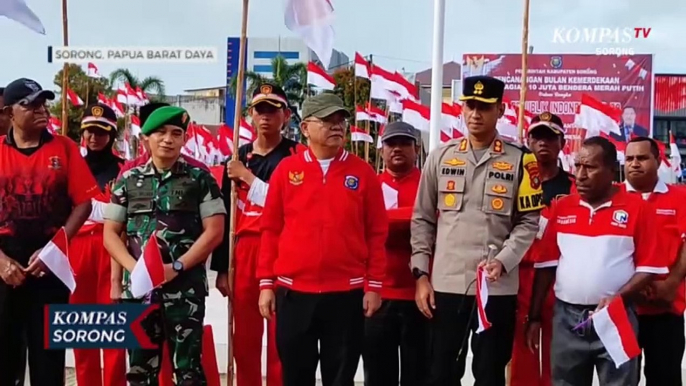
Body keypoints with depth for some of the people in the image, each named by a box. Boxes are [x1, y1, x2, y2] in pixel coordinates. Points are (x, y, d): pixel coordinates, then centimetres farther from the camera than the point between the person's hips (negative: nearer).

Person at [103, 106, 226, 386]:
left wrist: (176, 267, -11)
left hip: (185, 287, -2)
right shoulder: (129, 180, 9)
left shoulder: (200, 180, 3)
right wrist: (133, 267, -8)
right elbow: (110, 233, 9)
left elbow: (214, 231, -2)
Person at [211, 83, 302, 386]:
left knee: (281, 340, -1)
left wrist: (247, 177, -10)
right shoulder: (238, 158, 12)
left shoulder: (297, 156, 0)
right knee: (244, 340, 8)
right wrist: (221, 268, 10)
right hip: (244, 256, 4)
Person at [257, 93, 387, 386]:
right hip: (293, 292, 1)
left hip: (346, 294, 0)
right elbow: (271, 229, 4)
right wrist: (266, 283, 2)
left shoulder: (362, 172, 1)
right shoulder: (286, 170, 2)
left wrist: (374, 285, -2)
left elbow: (377, 233, 2)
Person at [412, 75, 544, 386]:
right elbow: (422, 219, 9)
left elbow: (529, 221, 0)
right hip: (445, 284, 2)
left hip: (498, 287, -1)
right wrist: (421, 274, 2)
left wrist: (503, 261, -14)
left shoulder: (520, 160, 2)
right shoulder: (441, 157, 7)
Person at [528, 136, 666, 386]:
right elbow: (546, 265, 10)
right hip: (566, 318, 4)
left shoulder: (637, 208, -3)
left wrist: (618, 299, -18)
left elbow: (650, 267, -3)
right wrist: (535, 317, 8)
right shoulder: (561, 208, 8)